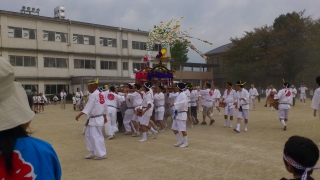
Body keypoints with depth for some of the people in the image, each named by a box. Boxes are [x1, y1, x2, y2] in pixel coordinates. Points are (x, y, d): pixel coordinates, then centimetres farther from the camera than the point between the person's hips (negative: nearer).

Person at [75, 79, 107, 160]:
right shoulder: (100, 94, 12)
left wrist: (80, 114, -28)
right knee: (89, 134, 16)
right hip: (99, 118, 10)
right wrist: (105, 117, 27)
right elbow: (104, 106, 18)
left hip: (95, 119, -10)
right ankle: (93, 152, 23)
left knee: (96, 136, -2)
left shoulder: (93, 95, -16)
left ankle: (102, 154, 8)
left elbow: (88, 106, -24)